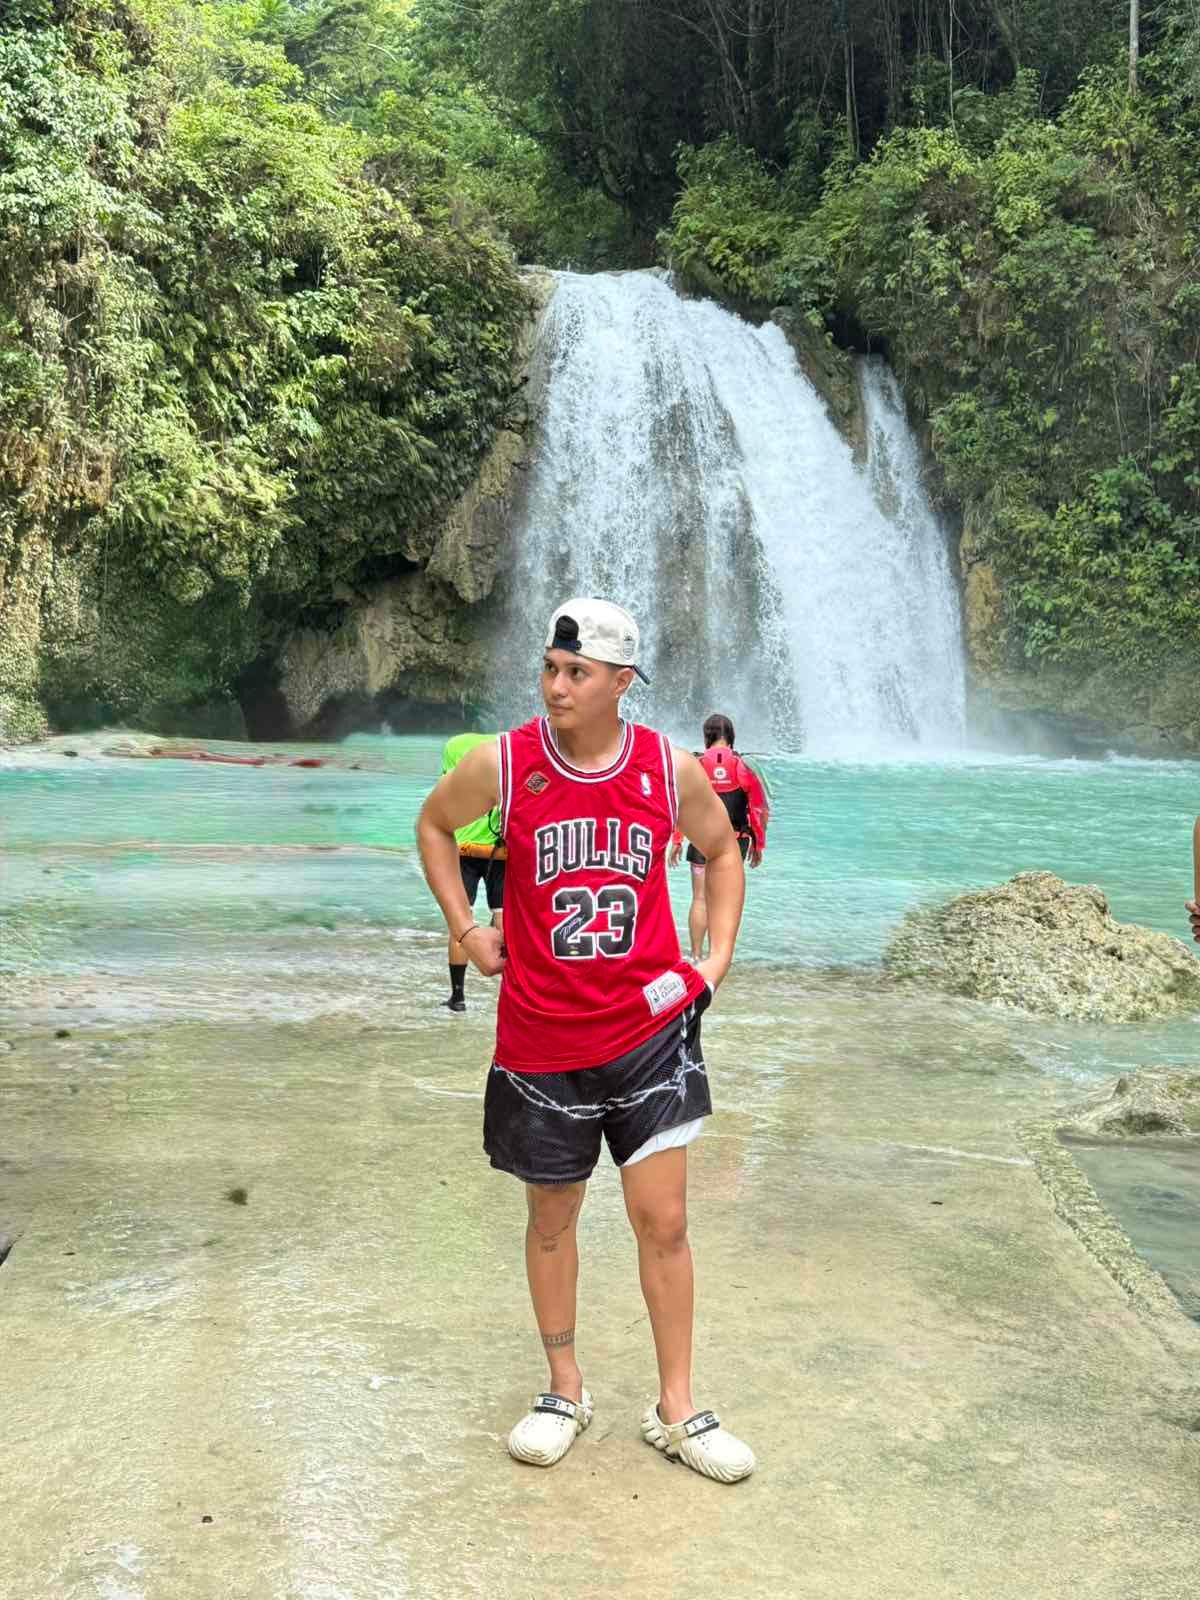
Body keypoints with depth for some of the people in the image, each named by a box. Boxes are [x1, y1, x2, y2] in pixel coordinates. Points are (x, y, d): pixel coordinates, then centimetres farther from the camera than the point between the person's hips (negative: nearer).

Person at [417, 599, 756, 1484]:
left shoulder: (672, 769, -6)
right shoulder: (503, 764, -10)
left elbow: (722, 849, 13)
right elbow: (434, 822, 11)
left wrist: (717, 955, 4)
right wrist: (465, 927, 2)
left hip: (650, 1029, 0)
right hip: (541, 1037, 0)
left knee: (664, 1220, 3)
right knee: (552, 1218, 14)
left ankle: (677, 1409, 20)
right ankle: (566, 1390, 34)